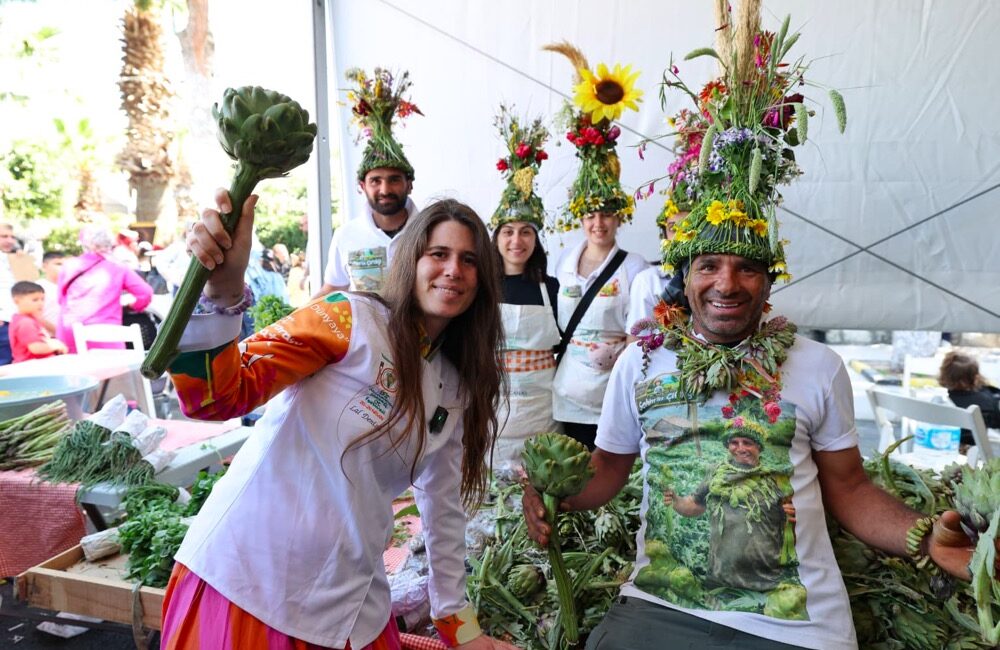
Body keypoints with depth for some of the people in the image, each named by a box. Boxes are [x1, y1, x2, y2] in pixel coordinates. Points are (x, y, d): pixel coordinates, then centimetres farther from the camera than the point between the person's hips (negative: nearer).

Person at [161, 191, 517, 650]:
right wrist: (222, 289, -36)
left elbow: (444, 508, 12)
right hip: (246, 575, -5)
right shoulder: (349, 317, -11)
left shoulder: (458, 389, 6)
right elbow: (213, 399, -19)